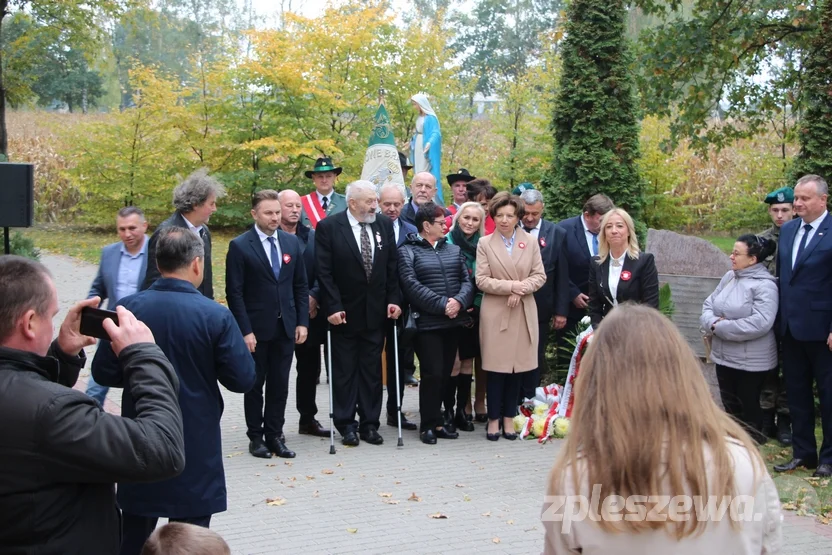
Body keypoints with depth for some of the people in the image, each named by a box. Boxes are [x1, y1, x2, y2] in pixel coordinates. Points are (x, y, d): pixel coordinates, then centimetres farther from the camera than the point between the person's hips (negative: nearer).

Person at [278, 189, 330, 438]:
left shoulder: (311, 237, 10)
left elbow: (321, 271, 5)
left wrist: (314, 296, -10)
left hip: (309, 313, 5)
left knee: (310, 368, 11)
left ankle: (308, 419, 24)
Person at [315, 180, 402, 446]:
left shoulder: (384, 225, 3)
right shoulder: (328, 227, -10)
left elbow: (392, 267, 6)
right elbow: (324, 272, -12)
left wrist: (393, 300, -1)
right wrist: (333, 307, -17)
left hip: (375, 311, 4)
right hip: (344, 312, -3)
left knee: (372, 370, 9)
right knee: (345, 370, 7)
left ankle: (369, 424, 18)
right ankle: (346, 424, 17)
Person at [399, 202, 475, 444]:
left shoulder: (453, 250, 16)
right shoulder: (408, 251, -2)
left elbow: (466, 280, 9)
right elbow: (411, 285, -13)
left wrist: (459, 301, -11)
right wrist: (442, 304, -16)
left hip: (453, 322, 6)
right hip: (426, 323, -5)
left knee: (444, 374, 9)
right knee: (432, 374, -7)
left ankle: (436, 422, 19)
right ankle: (429, 424, 6)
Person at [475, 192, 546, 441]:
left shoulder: (530, 242, 7)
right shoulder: (485, 243, 2)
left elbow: (540, 276, 4)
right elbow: (482, 281, -4)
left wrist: (521, 289, -13)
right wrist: (510, 286, -15)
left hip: (524, 313, 2)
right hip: (495, 314, -2)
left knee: (517, 366, 6)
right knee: (496, 367, 0)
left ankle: (509, 418, 16)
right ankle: (494, 419, 11)